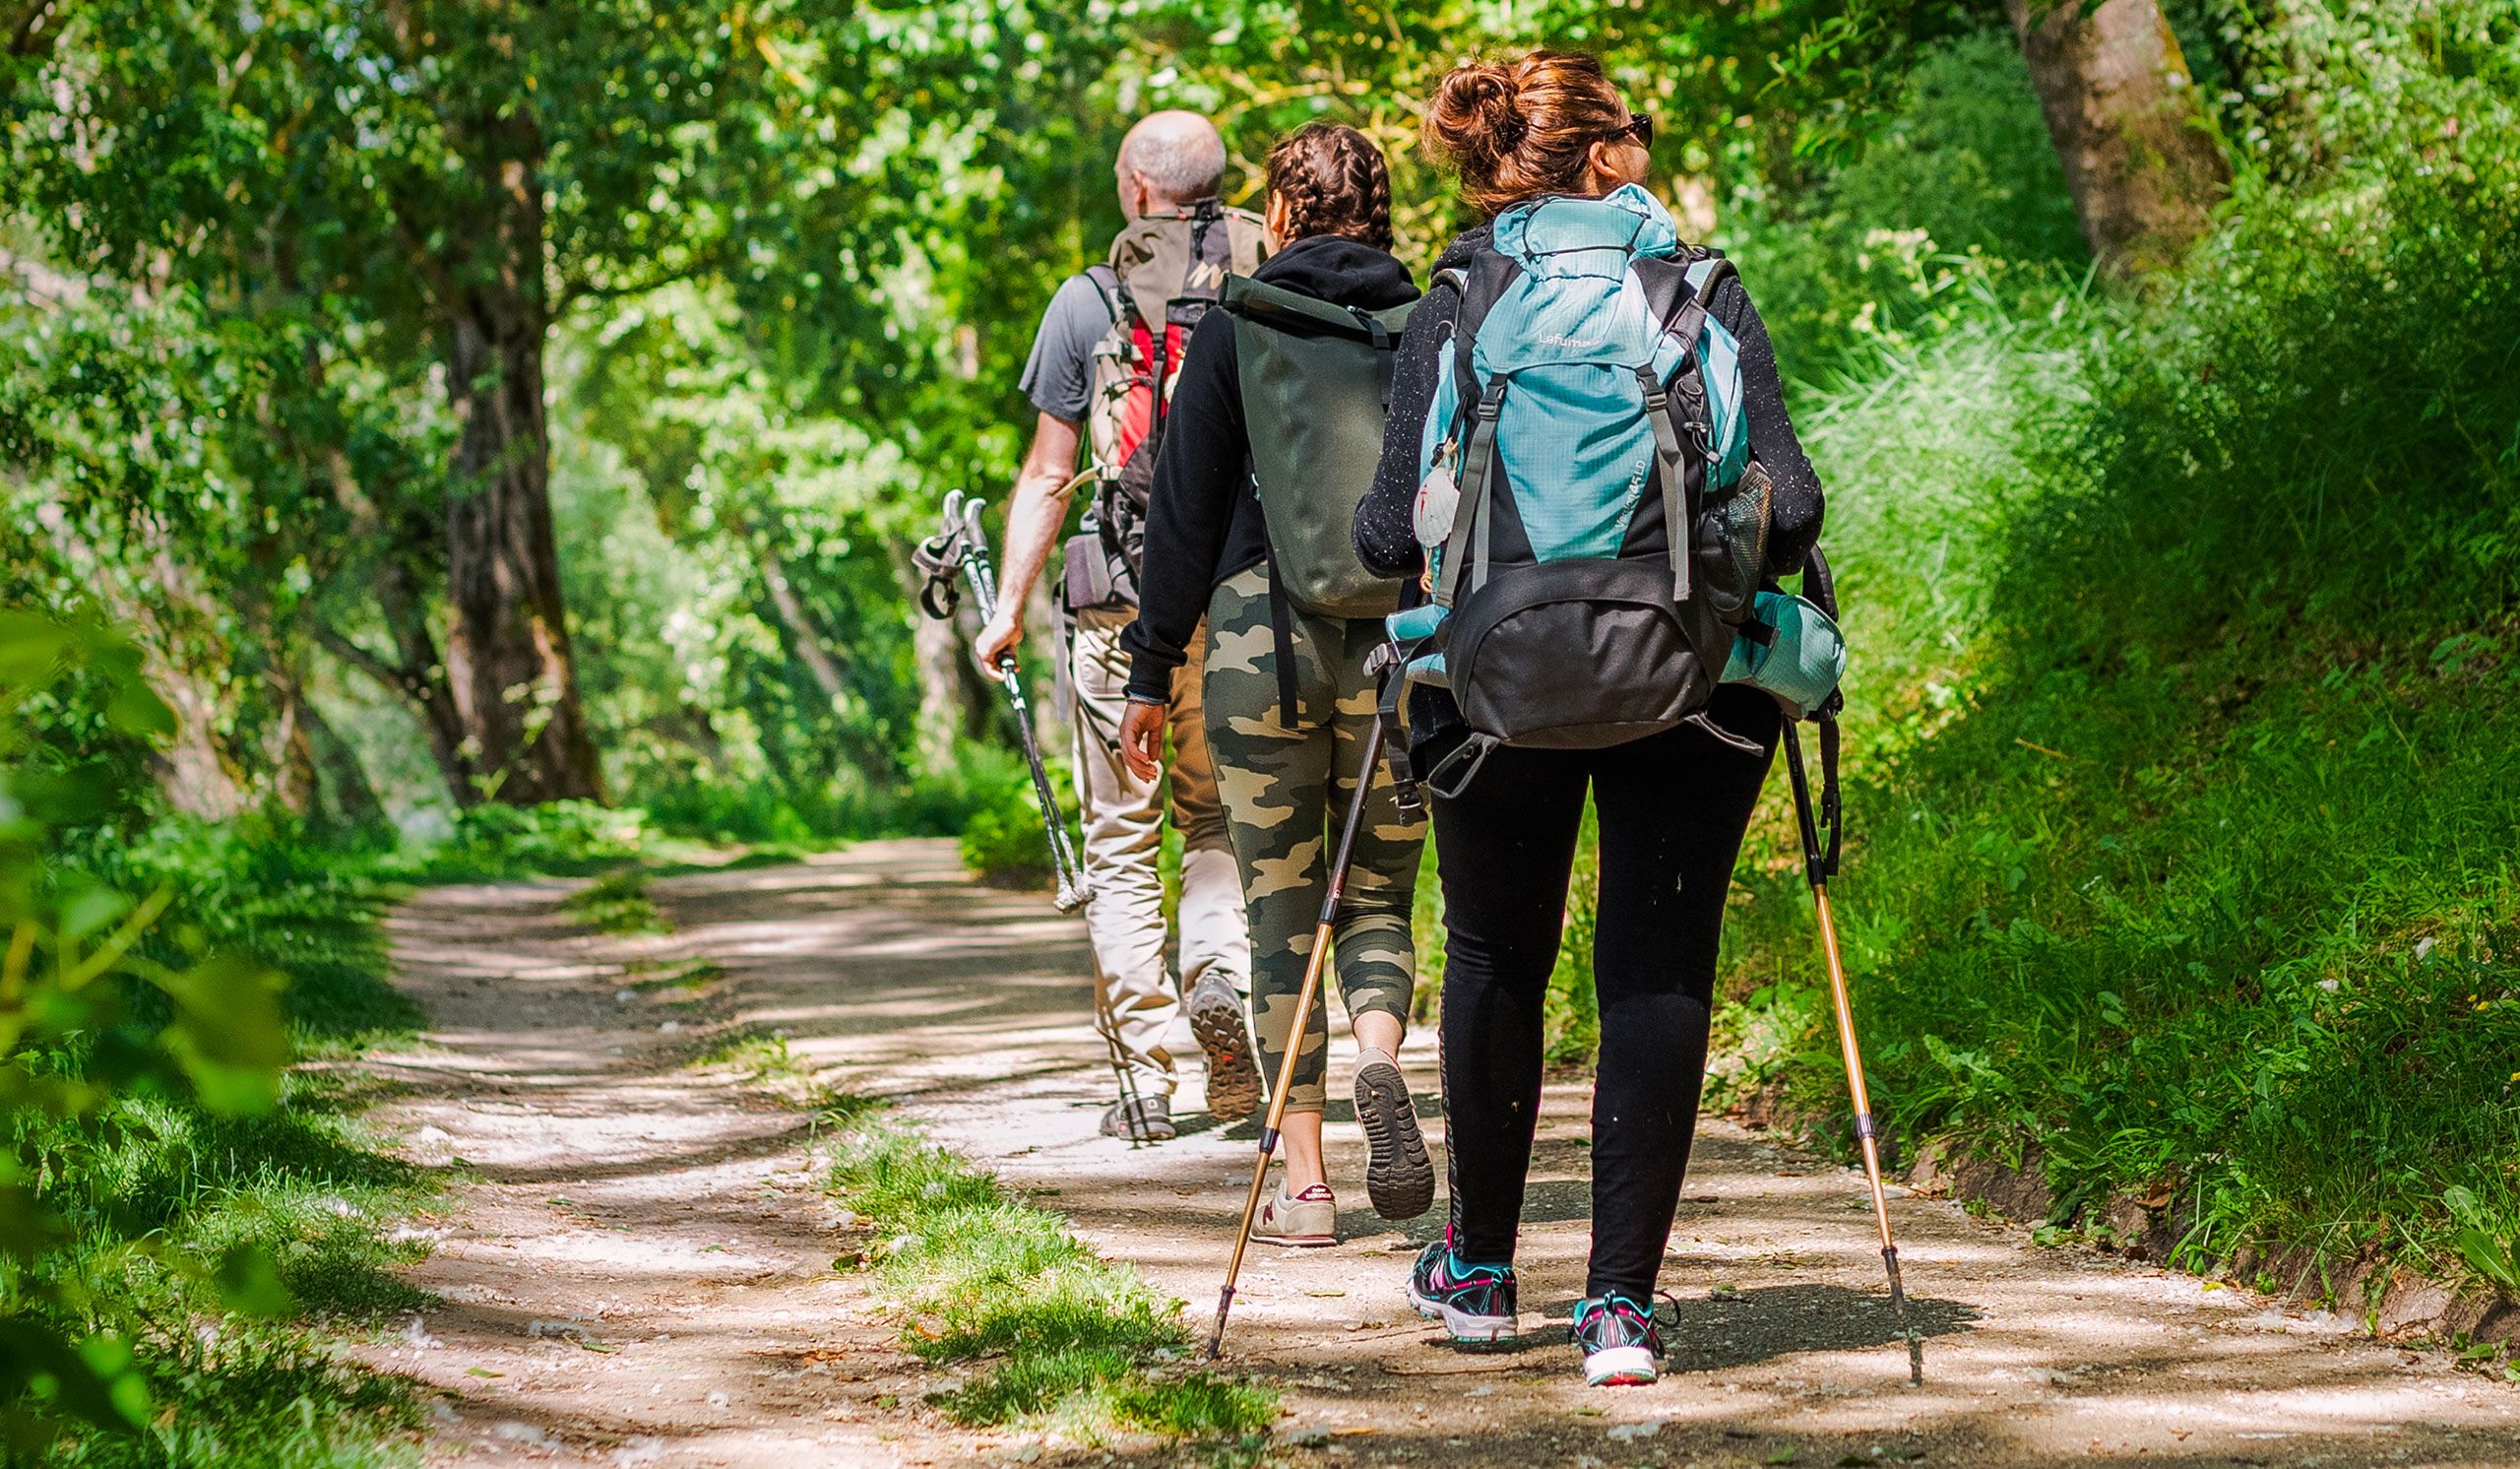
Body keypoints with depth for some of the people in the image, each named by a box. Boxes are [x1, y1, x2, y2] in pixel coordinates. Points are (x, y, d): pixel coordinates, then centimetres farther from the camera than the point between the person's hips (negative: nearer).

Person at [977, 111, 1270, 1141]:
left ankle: (1147, 1079, 1)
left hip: (1125, 600, -2)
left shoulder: (1090, 301, -1)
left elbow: (1049, 472, 0)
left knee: (1121, 840, 6)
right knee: (1222, 817, 18)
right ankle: (1221, 972, -10)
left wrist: (1010, 606, 7)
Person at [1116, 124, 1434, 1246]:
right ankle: (1379, 1059, -18)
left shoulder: (1235, 329, 0)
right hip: (1403, 638, 1)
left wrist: (1153, 669, 6)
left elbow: (1185, 509, 1)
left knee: (1282, 905, 5)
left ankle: (1302, 1182, 3)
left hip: (1261, 631, -1)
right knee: (1379, 896, 13)